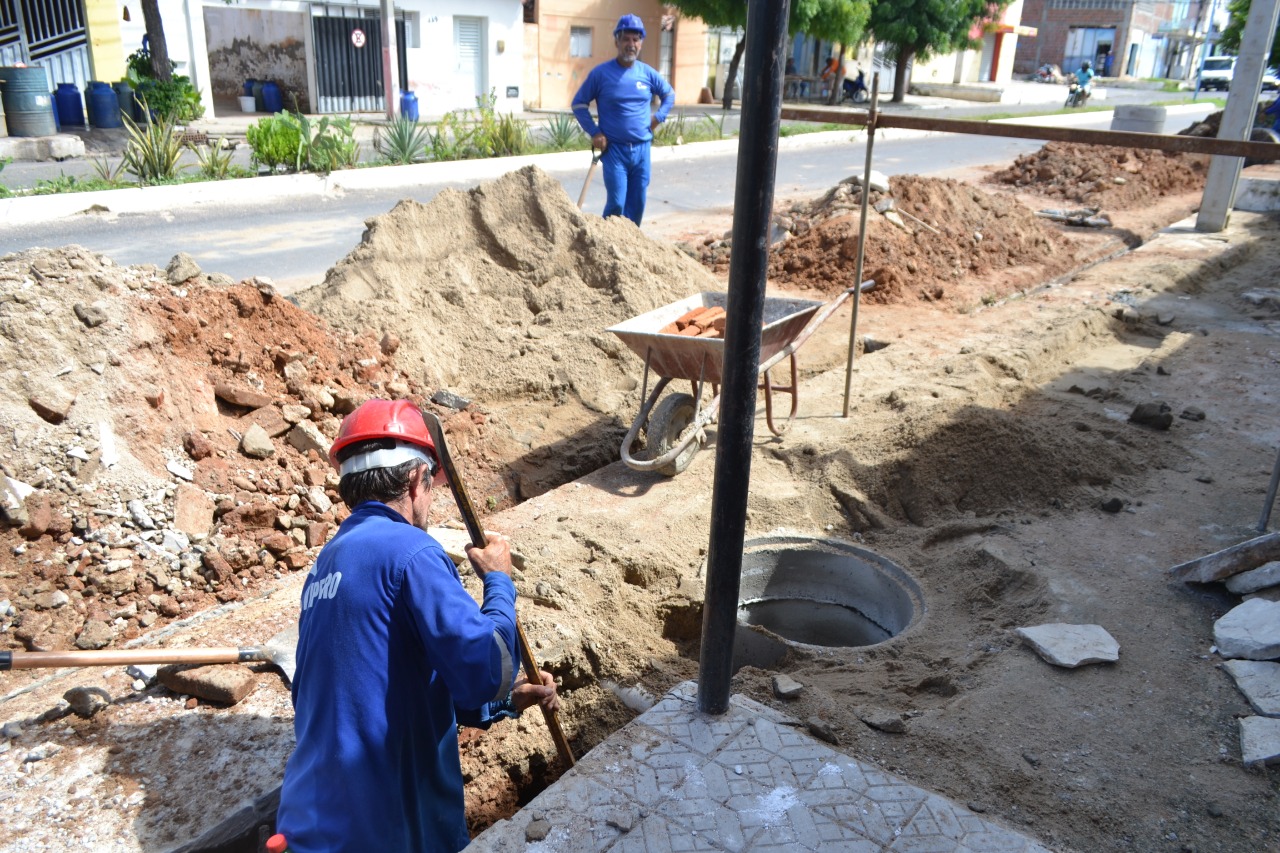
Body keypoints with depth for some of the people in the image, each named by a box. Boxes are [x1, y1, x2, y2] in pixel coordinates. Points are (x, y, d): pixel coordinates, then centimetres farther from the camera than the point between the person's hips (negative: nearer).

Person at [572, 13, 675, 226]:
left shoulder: (647, 73, 4)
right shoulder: (601, 73, -6)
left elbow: (669, 94, 21)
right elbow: (579, 104, 1)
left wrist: (658, 117, 5)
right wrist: (594, 132, -8)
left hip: (641, 149, 4)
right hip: (614, 149, -4)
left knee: (637, 203, 7)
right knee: (616, 203, -10)